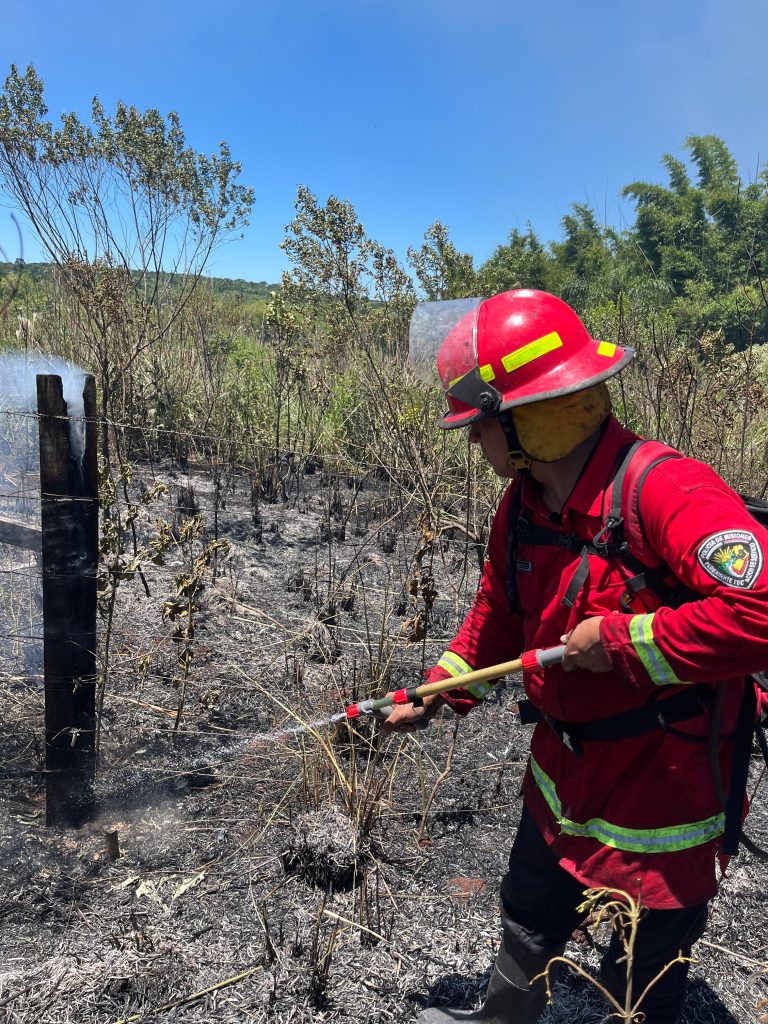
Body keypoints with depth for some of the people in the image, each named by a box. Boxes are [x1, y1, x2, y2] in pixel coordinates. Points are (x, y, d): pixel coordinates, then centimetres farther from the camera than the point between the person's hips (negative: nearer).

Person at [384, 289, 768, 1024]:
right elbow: (497, 615, 10)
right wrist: (437, 696, 10)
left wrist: (622, 638, -30)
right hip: (562, 770, 8)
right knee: (528, 922, 30)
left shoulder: (666, 490, -29)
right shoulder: (523, 506, -3)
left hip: (664, 782, -7)